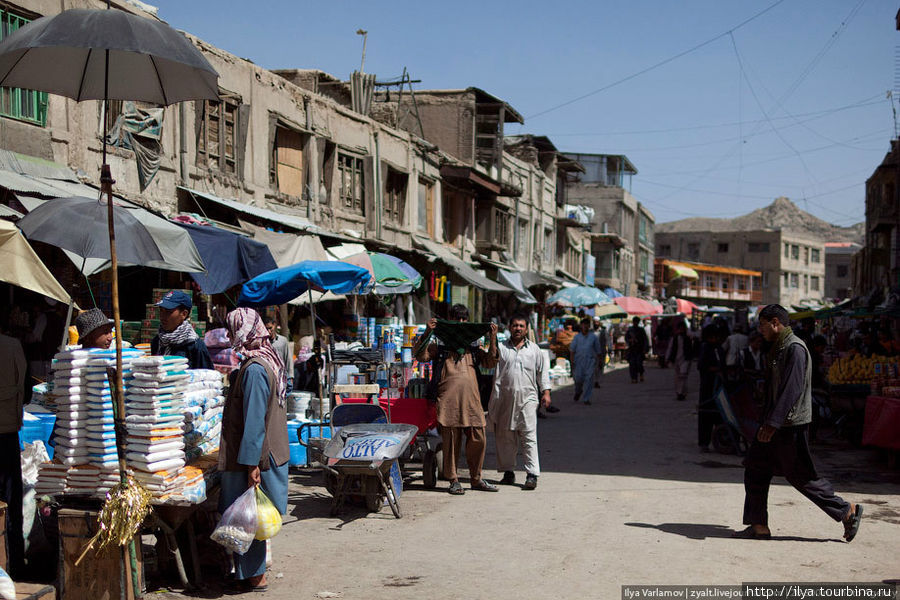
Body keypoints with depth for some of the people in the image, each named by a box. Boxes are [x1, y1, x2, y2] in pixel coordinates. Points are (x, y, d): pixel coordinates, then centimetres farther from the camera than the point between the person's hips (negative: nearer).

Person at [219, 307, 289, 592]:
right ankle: (253, 571, 27)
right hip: (271, 451, 10)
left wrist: (251, 464, -22)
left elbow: (254, 420, -23)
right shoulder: (269, 360, 8)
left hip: (253, 459, -10)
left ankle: (253, 577, 11)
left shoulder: (254, 370, -21)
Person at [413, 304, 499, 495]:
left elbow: (490, 362, 14)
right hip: (448, 401, -3)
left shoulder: (473, 348, 22)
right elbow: (420, 356, -1)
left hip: (472, 401, 3)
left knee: (478, 440, 3)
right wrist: (427, 332, -10)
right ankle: (453, 480, 10)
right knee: (451, 441, -1)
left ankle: (476, 479, 17)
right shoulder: (440, 346, 11)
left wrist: (493, 339, 6)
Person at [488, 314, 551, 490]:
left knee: (529, 436, -8)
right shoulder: (501, 348, 11)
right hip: (504, 398, 1)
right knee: (505, 436, 5)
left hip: (527, 398, -1)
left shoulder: (534, 349, 14)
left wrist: (546, 392, 9)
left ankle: (532, 474, -10)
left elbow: (542, 371, 16)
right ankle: (508, 471, 16)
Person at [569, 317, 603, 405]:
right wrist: (572, 361, -4)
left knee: (589, 379, -10)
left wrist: (597, 363, 11)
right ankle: (578, 392, 31)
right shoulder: (577, 337, 8)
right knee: (578, 378, -2)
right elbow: (572, 349, 6)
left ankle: (586, 399, -7)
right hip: (578, 361, 0)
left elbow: (598, 351, 13)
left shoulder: (594, 337, 8)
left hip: (590, 361, 0)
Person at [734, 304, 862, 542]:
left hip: (791, 426, -10)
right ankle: (758, 526, 11)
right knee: (755, 470, 7)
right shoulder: (777, 348, 15)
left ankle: (847, 511, 11)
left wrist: (772, 423, -28)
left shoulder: (795, 349, -16)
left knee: (802, 476, -3)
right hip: (775, 424, 10)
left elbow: (792, 389, -24)